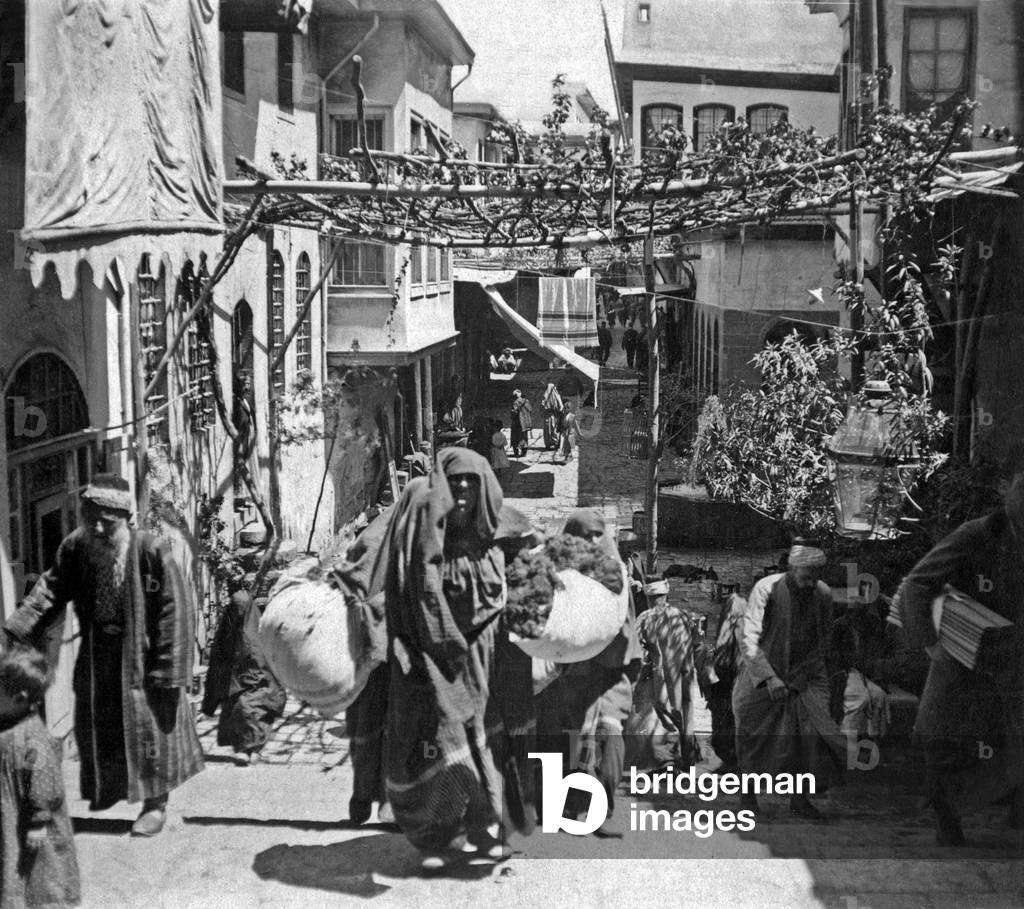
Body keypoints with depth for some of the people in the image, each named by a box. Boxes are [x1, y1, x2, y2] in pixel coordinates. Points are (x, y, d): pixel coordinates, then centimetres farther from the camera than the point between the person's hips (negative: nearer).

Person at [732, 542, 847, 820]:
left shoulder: (823, 594, -8)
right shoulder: (767, 589, -20)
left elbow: (824, 638, 9)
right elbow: (748, 638, -21)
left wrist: (808, 670, -2)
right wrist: (769, 677, -28)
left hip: (804, 677, 3)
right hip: (763, 677, -2)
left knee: (812, 733, -8)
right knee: (754, 733, 6)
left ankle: (799, 798, 7)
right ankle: (748, 789, 28)